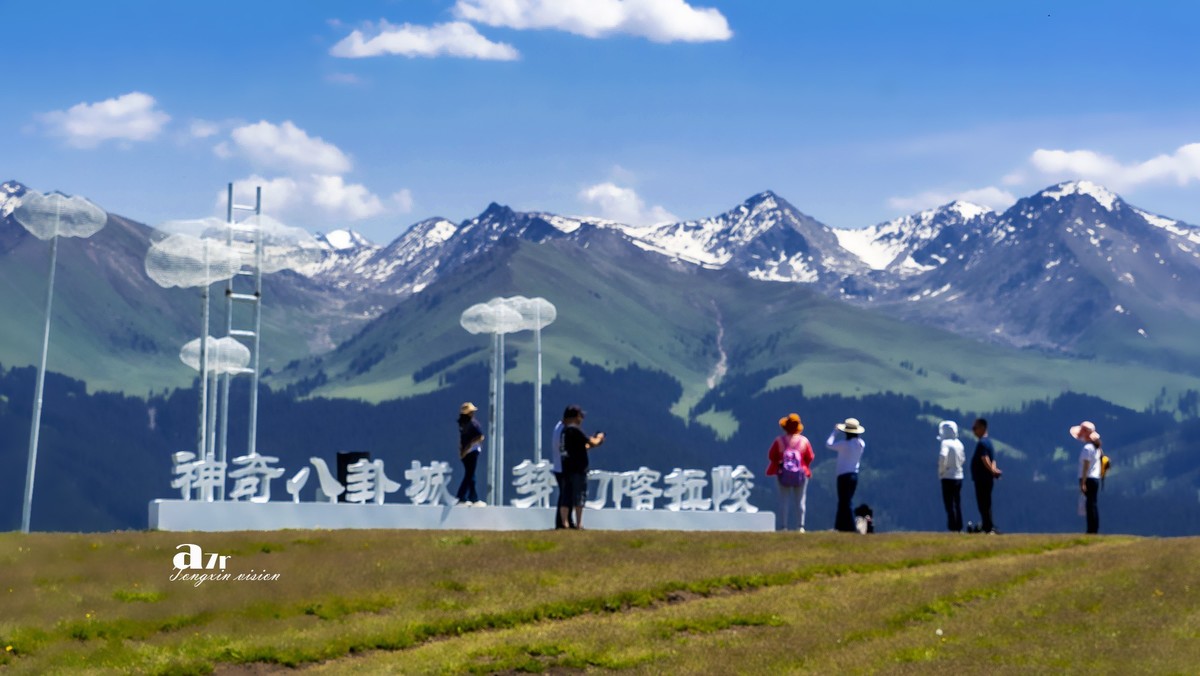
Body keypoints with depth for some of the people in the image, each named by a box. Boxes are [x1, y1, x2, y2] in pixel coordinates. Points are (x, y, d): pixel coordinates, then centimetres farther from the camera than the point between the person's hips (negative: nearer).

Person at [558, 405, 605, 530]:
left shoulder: (564, 430, 14)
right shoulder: (575, 429, -12)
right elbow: (593, 442, -11)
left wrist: (590, 445, 21)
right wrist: (599, 438, 8)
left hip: (566, 468, 8)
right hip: (578, 468, -8)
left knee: (565, 498, 6)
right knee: (579, 496, -2)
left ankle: (564, 523, 4)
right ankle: (578, 524, -1)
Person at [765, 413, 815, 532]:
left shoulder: (779, 440, -9)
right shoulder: (804, 441, -6)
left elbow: (771, 456, -2)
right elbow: (810, 458, 2)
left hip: (783, 474, 0)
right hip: (801, 474, 0)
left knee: (783, 502, 5)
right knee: (800, 502, 8)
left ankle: (781, 527, 3)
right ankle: (800, 526, 7)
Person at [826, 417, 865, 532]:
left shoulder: (845, 444, -17)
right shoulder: (861, 444, 2)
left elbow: (828, 444, -10)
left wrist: (835, 431, 3)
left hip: (844, 476, -7)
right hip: (854, 474, 7)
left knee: (845, 503, -3)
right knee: (844, 502, 17)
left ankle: (850, 528, -7)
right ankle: (842, 527, 23)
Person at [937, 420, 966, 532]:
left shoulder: (946, 443, -14)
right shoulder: (959, 443, 9)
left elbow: (942, 455, -31)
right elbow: (963, 459, 18)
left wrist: (941, 469, -18)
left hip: (948, 478, -7)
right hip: (959, 476, 7)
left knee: (949, 504, -2)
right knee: (957, 504, 12)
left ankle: (952, 528, -4)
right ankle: (959, 528, 15)